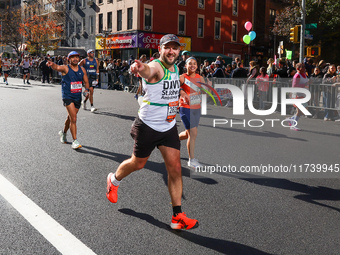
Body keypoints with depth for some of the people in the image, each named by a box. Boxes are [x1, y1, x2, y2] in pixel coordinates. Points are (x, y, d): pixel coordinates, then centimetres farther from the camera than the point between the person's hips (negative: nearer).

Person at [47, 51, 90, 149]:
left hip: (78, 97, 5)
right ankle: (75, 141, -10)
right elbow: (57, 67, -29)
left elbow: (86, 82, 15)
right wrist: (52, 64, -52)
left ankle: (63, 132, 45)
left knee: (71, 117, 19)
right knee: (73, 118, -15)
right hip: (67, 96, -5)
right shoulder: (65, 68, -9)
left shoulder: (82, 69, 6)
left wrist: (87, 90, -5)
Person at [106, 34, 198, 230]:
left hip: (169, 127, 6)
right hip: (148, 126, -6)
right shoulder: (156, 67, -19)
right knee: (138, 164, 13)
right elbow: (148, 71, -48)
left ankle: (178, 217, 7)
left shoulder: (176, 69, 7)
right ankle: (114, 180, 47)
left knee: (175, 168, -1)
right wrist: (139, 67, -67)